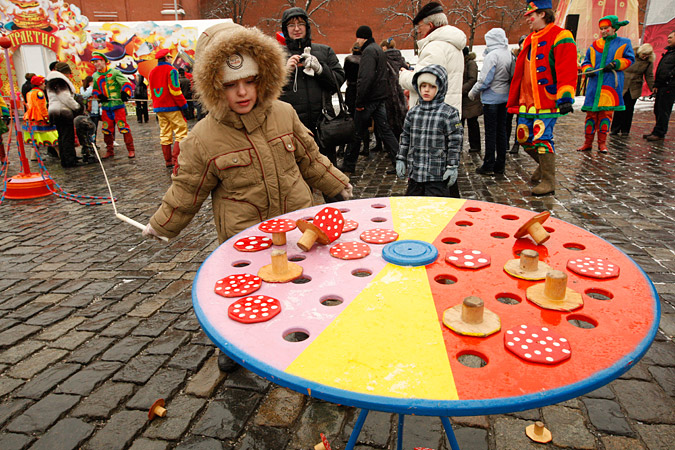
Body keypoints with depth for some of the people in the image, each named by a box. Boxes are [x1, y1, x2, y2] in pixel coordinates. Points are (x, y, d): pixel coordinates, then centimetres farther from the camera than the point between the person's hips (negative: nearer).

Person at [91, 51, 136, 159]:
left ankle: (131, 150, -2)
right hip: (105, 106, 6)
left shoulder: (114, 72, -3)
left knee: (123, 127, -8)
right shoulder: (95, 76, 15)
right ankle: (110, 151, 17)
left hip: (118, 105, -5)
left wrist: (125, 93, -24)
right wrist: (99, 95, 3)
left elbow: (126, 83, -7)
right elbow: (95, 89, 24)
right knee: (107, 129, 6)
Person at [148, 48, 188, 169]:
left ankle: (168, 160, 16)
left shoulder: (152, 72, 15)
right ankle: (176, 160, -14)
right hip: (172, 107, -8)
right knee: (181, 132, -5)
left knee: (165, 134, 12)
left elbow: (151, 92, 18)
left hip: (158, 108, 8)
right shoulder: (171, 70, -8)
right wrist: (184, 105, -11)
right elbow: (175, 90, -16)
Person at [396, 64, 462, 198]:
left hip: (439, 176, -5)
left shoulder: (449, 113, -6)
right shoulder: (413, 113, 8)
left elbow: (455, 142, -5)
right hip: (415, 173, 5)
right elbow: (405, 138, 15)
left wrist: (452, 167, -8)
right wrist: (401, 160, 11)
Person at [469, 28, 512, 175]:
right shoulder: (509, 54, 6)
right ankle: (500, 165, 16)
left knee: (491, 132, -2)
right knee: (501, 131, 11)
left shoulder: (492, 55, -16)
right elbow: (510, 77, 11)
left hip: (491, 98, -7)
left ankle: (488, 166, 3)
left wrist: (473, 92, -2)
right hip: (505, 97, 7)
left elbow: (485, 80, -17)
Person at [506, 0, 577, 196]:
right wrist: (513, 102, 21)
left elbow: (567, 71, -15)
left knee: (542, 138, -12)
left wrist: (565, 98, -25)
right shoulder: (529, 40, 19)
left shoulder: (560, 37, -6)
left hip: (548, 102, -8)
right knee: (524, 139, 10)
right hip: (527, 102, 8)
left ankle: (548, 181, -2)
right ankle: (545, 165, 35)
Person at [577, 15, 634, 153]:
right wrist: (588, 70, -5)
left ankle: (602, 143, 5)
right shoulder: (594, 45, 16)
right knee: (591, 112, -2)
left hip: (611, 84, -1)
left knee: (606, 112, -3)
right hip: (594, 83, 2)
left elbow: (629, 59, 7)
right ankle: (588, 143, 5)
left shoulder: (624, 43, 11)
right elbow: (586, 62, 17)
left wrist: (615, 64, -9)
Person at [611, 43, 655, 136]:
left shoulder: (649, 62, 1)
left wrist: (653, 89, -2)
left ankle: (625, 130, 12)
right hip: (622, 86, -2)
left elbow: (649, 76, 5)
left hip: (634, 88, 2)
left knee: (629, 108, 4)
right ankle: (615, 129, 5)